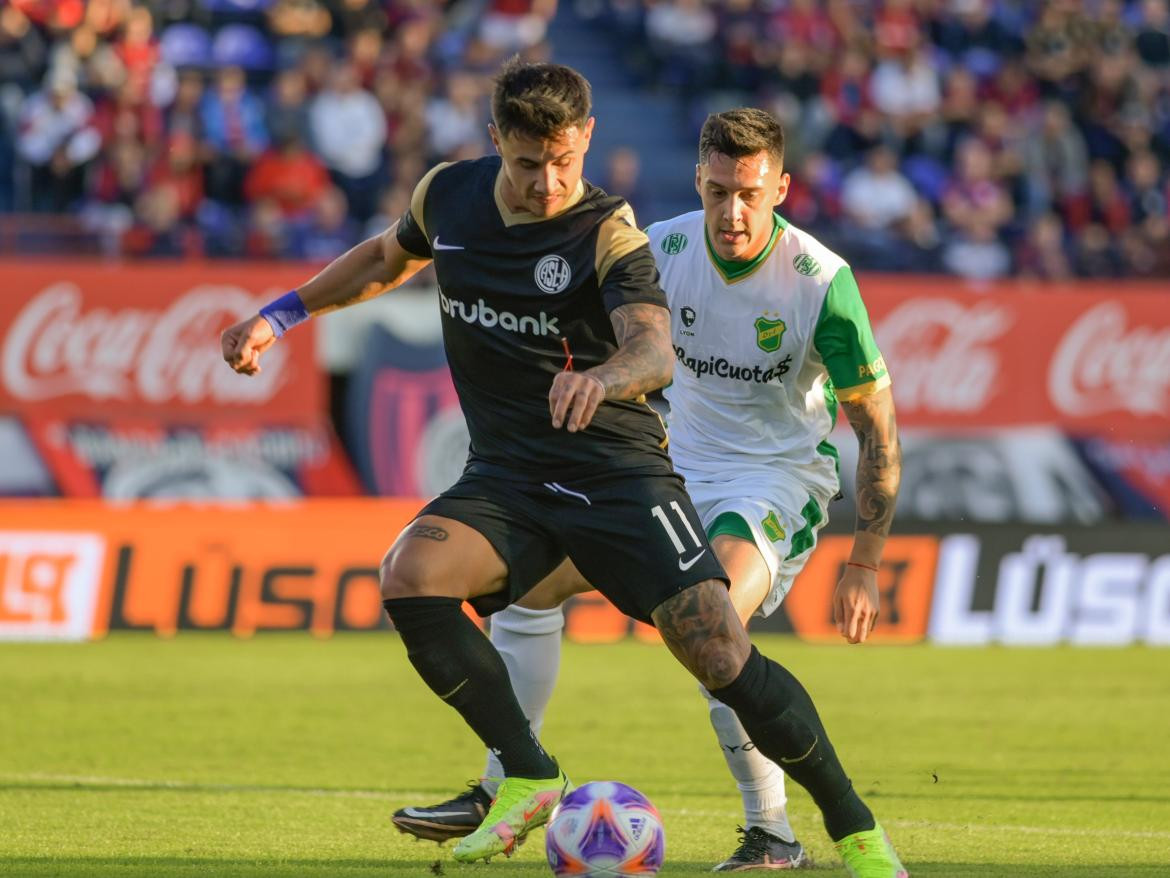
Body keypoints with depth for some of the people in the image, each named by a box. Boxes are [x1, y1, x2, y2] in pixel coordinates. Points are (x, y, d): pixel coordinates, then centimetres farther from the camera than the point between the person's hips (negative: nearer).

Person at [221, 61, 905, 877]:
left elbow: (656, 349, -30)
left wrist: (600, 377, -52)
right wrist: (279, 314, 20)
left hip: (619, 468, -4)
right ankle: (529, 779, -14)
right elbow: (389, 258, 26)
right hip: (507, 474, 4)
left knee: (721, 653, -16)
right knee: (409, 576, -26)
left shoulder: (608, 232, -13)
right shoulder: (449, 196, 2)